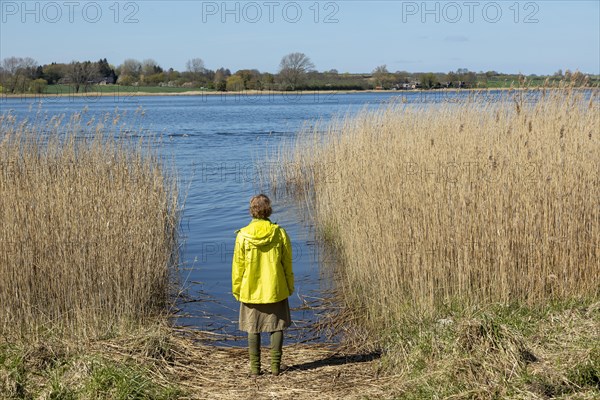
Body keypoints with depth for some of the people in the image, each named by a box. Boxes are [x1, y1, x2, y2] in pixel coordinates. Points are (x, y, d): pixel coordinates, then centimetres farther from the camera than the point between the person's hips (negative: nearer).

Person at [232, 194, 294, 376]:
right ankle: (275, 365, 12)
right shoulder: (279, 233, -9)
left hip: (251, 290, 0)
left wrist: (236, 289, 6)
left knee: (253, 328, 12)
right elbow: (287, 263, -1)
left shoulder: (243, 235, -11)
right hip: (275, 289, 0)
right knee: (277, 326, 12)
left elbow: (238, 265, -5)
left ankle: (255, 367, 15)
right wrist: (290, 286, 11)